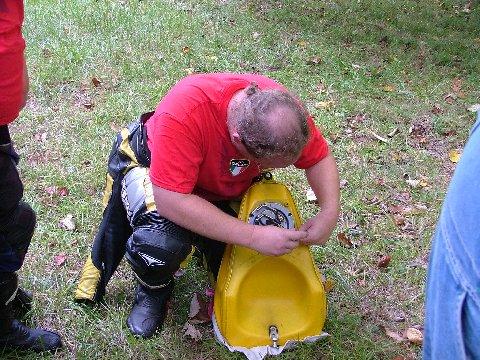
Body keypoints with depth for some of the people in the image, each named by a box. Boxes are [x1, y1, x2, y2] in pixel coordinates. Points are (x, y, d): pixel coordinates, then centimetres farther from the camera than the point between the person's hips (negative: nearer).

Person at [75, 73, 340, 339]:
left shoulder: (283, 107, -27)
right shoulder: (186, 110, -43)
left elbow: (320, 159, -11)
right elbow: (171, 201, -43)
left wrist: (329, 213, -29)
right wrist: (254, 236, -44)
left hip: (227, 187, 4)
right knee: (161, 245, -36)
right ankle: (154, 288, 0)